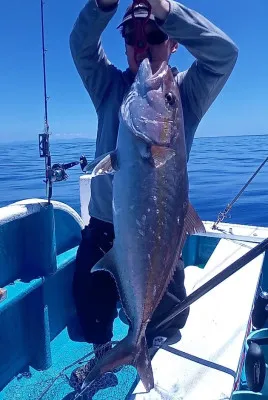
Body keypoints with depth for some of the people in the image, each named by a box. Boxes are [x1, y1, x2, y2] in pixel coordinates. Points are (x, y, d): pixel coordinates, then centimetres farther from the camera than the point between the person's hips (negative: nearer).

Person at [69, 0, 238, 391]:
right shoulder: (111, 85, 6)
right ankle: (102, 355, 48)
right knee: (89, 298, 18)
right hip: (104, 222, 3)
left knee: (165, 315, 13)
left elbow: (224, 51, -16)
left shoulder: (185, 90, -1)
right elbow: (82, 46, -7)